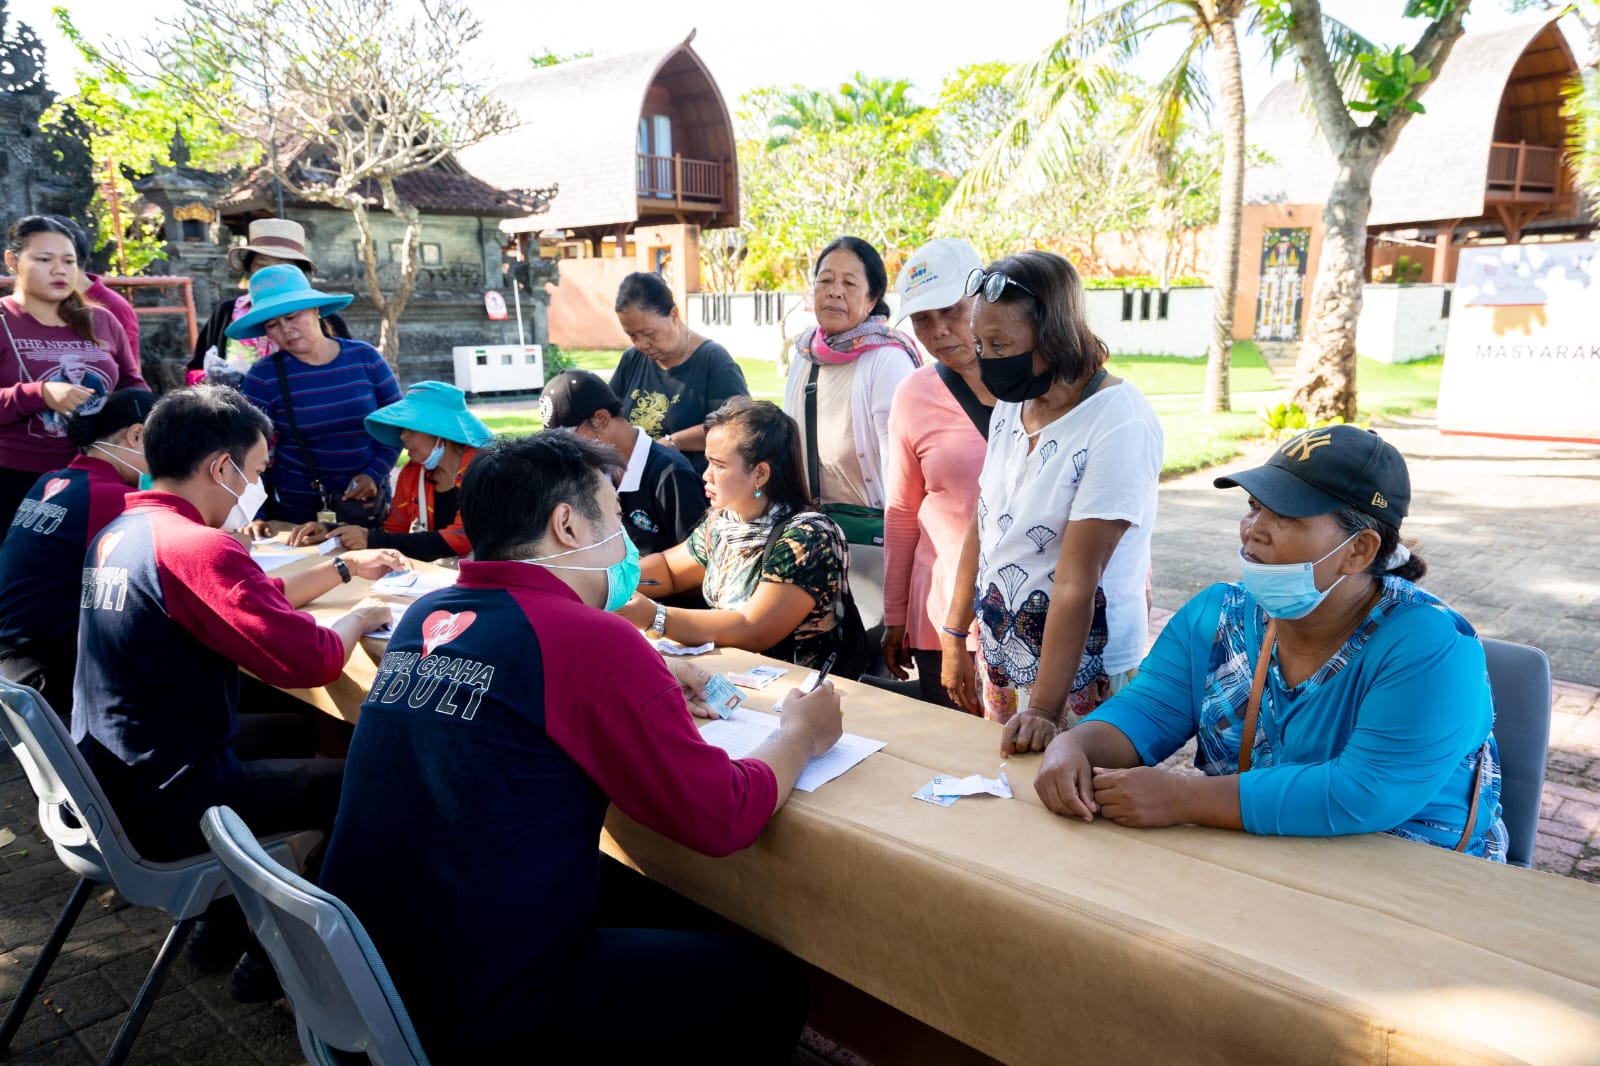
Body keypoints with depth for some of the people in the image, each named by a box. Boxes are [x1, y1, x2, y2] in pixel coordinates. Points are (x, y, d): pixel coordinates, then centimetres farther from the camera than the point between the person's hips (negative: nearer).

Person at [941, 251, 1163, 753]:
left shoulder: (1120, 425, -21)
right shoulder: (1010, 406, 2)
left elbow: (1075, 582, -25)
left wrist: (1044, 709, -24)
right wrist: (954, 637, 11)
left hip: (1082, 672, -7)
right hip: (1001, 659, 7)